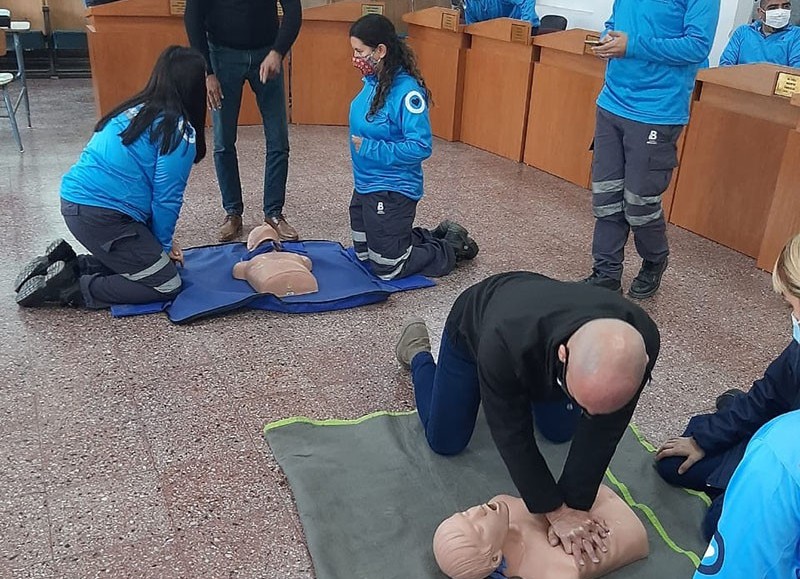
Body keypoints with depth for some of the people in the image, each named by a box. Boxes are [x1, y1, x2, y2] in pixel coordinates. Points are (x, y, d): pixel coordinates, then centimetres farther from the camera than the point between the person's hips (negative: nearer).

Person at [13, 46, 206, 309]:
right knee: (167, 285, 0)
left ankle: (64, 264, 12)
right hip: (102, 215, -9)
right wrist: (163, 243, 8)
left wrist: (159, 241, 17)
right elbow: (166, 197, -11)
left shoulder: (135, 110, 13)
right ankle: (68, 288, -4)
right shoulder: (179, 131, -12)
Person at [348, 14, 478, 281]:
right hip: (364, 185, 9)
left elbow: (421, 147, -26)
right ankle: (438, 237, 32)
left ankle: (451, 248, 21)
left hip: (391, 191, -9)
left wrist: (370, 148, -23)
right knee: (363, 254, 23)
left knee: (387, 268, 3)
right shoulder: (372, 81, 1)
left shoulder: (407, 90, -24)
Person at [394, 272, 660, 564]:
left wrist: (575, 505, -22)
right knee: (445, 442, 8)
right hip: (473, 327, -3)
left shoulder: (642, 341, -40)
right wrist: (556, 511, -27)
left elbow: (602, 431, -27)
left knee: (560, 431, 16)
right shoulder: (505, 345, -50)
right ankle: (416, 350, 31)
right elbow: (512, 434, -34)